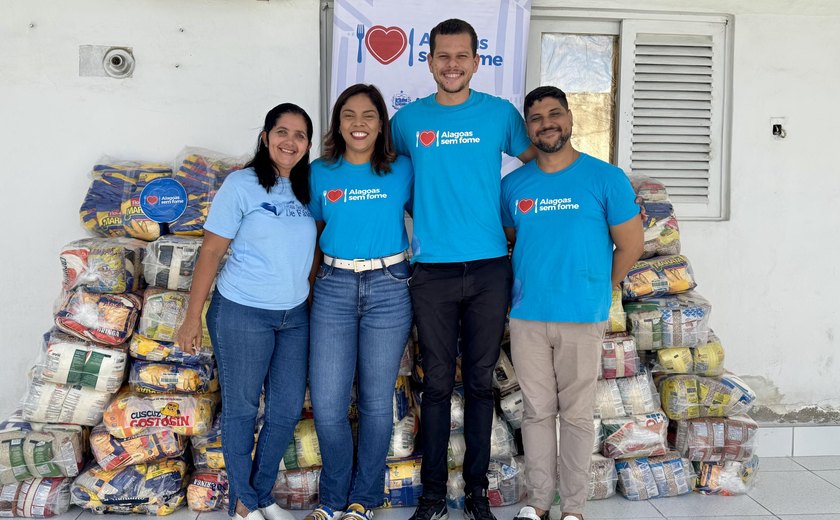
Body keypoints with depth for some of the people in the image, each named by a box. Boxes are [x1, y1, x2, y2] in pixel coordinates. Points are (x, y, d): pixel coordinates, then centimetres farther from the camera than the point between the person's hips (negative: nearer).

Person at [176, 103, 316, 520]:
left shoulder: (308, 188, 7)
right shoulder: (241, 185, -9)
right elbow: (210, 252, -9)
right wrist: (192, 318, -10)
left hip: (295, 315, 5)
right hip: (243, 314, -5)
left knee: (288, 409, 10)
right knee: (242, 408, 7)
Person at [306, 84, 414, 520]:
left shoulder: (402, 170, 1)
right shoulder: (320, 173, 6)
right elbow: (313, 228, 14)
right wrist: (310, 281, 8)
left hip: (388, 289, -1)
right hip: (333, 289, 2)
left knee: (376, 401, 6)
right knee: (326, 403, 0)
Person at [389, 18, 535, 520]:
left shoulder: (500, 113, 3)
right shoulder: (408, 118, 5)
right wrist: (417, 221, 10)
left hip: (489, 269, 0)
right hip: (433, 271, 0)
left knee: (480, 381, 8)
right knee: (437, 383, 6)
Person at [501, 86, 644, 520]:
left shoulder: (606, 178, -3)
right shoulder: (513, 184, 6)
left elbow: (631, 243, 2)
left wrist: (599, 289, 7)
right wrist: (526, 284, 8)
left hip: (582, 318, -2)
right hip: (526, 317, 3)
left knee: (577, 414, 7)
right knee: (537, 411, 11)